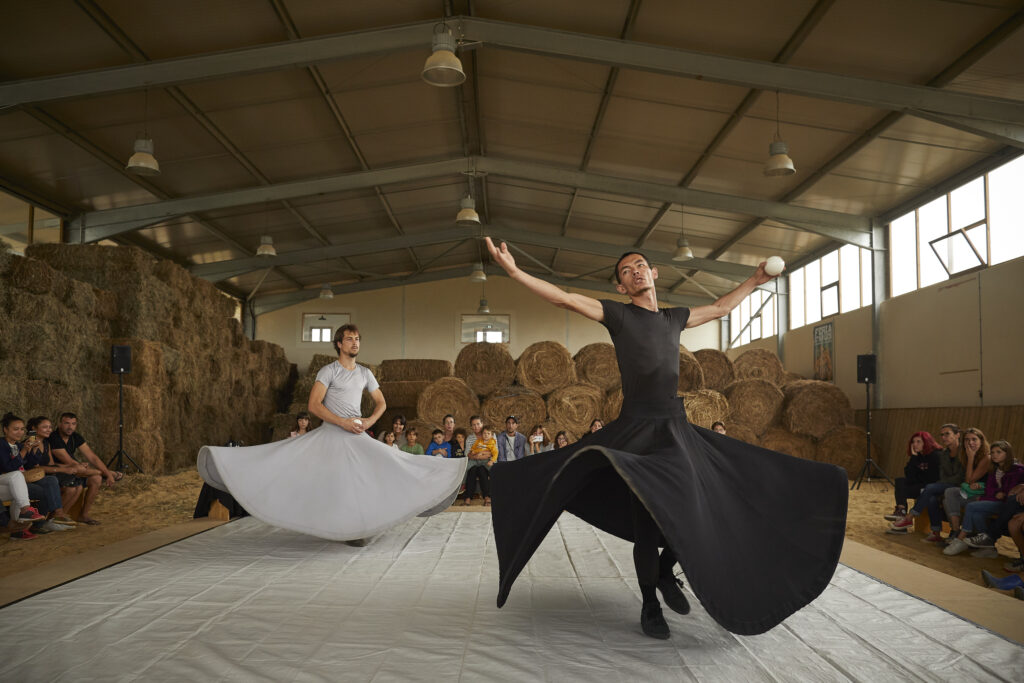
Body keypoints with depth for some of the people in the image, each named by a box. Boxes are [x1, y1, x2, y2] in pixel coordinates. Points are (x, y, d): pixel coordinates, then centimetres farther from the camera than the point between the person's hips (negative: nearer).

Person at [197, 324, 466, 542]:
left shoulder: (365, 373, 12)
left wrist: (370, 420, -3)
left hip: (357, 438, 4)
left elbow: (381, 403, 19)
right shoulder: (328, 371, -4)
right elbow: (313, 405, -13)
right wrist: (343, 422, -19)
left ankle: (356, 530, 4)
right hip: (330, 435, -4)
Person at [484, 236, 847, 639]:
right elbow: (565, 299, -9)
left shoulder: (673, 318, 16)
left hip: (677, 431, 5)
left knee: (695, 512, 0)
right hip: (637, 431, -5)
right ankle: (649, 603, 15)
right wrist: (514, 272, -19)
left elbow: (719, 309, 32)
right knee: (647, 518, -5)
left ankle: (666, 574, 27)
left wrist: (754, 281, 36)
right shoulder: (618, 315, 1)